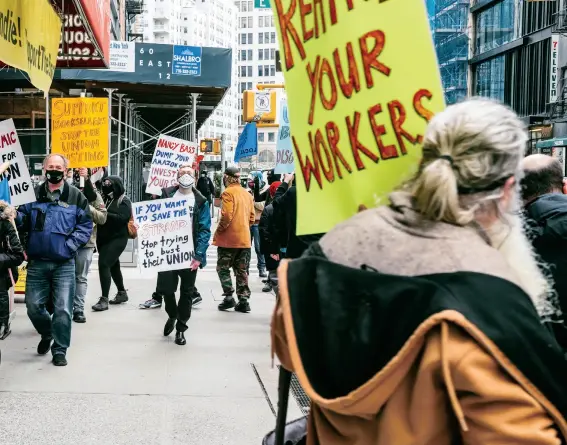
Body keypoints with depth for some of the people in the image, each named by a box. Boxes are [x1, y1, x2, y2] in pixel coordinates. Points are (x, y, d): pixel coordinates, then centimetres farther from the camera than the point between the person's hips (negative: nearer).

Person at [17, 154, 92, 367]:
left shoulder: (76, 196, 0)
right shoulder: (34, 194, 6)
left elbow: (85, 225, -1)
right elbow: (22, 220, 5)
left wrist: (69, 246, -13)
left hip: (64, 263, -2)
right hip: (36, 262, 2)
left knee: (63, 309, -2)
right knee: (33, 306, 8)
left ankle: (60, 350, 13)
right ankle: (47, 334, 37)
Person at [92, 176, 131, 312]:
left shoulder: (124, 201, -8)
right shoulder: (104, 198, 8)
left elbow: (121, 218, -21)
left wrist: (104, 214, -28)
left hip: (117, 238, -7)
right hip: (103, 238, 7)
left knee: (104, 264, -18)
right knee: (113, 266, 19)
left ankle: (104, 299, -16)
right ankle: (122, 293, 37)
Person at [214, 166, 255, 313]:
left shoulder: (228, 192, -10)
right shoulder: (247, 194, 11)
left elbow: (226, 216, -19)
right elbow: (252, 217, 12)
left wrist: (218, 232, -7)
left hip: (228, 239, -6)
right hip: (245, 239, 6)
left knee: (223, 268, 5)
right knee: (242, 271, 10)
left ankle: (229, 297, -1)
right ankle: (243, 301, 8)